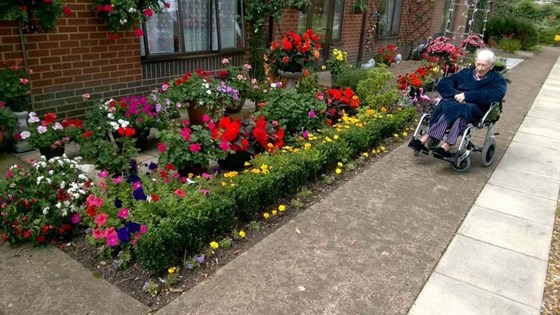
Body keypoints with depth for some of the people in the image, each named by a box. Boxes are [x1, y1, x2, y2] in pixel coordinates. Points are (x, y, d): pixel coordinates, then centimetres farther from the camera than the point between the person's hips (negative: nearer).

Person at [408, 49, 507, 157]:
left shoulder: (498, 79, 12)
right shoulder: (466, 73, 22)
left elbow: (497, 94, -12)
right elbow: (442, 84, 11)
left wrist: (467, 95, -20)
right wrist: (456, 94, -11)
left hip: (476, 109, -3)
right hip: (455, 103, 3)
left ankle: (426, 138, -43)